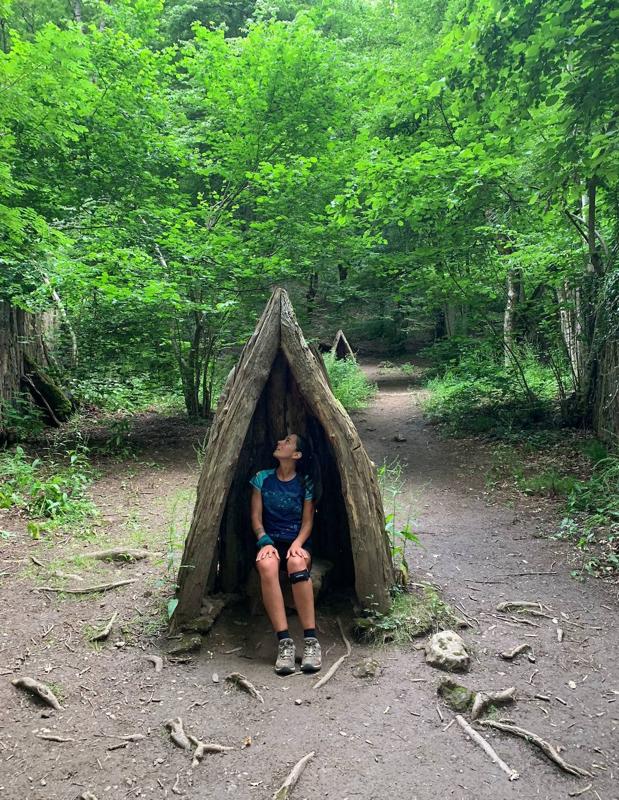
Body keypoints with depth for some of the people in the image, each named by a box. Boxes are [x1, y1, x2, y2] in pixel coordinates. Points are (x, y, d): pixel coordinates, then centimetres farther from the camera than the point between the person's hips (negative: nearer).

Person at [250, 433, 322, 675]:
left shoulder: (305, 482, 3)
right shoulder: (262, 478, 7)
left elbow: (307, 520, 2)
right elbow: (256, 517, 4)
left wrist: (298, 543, -18)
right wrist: (265, 541, -15)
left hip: (298, 542, -1)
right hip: (271, 542, 1)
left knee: (296, 562, -39)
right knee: (266, 565, -37)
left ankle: (311, 640, -35)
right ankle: (284, 642, -38)